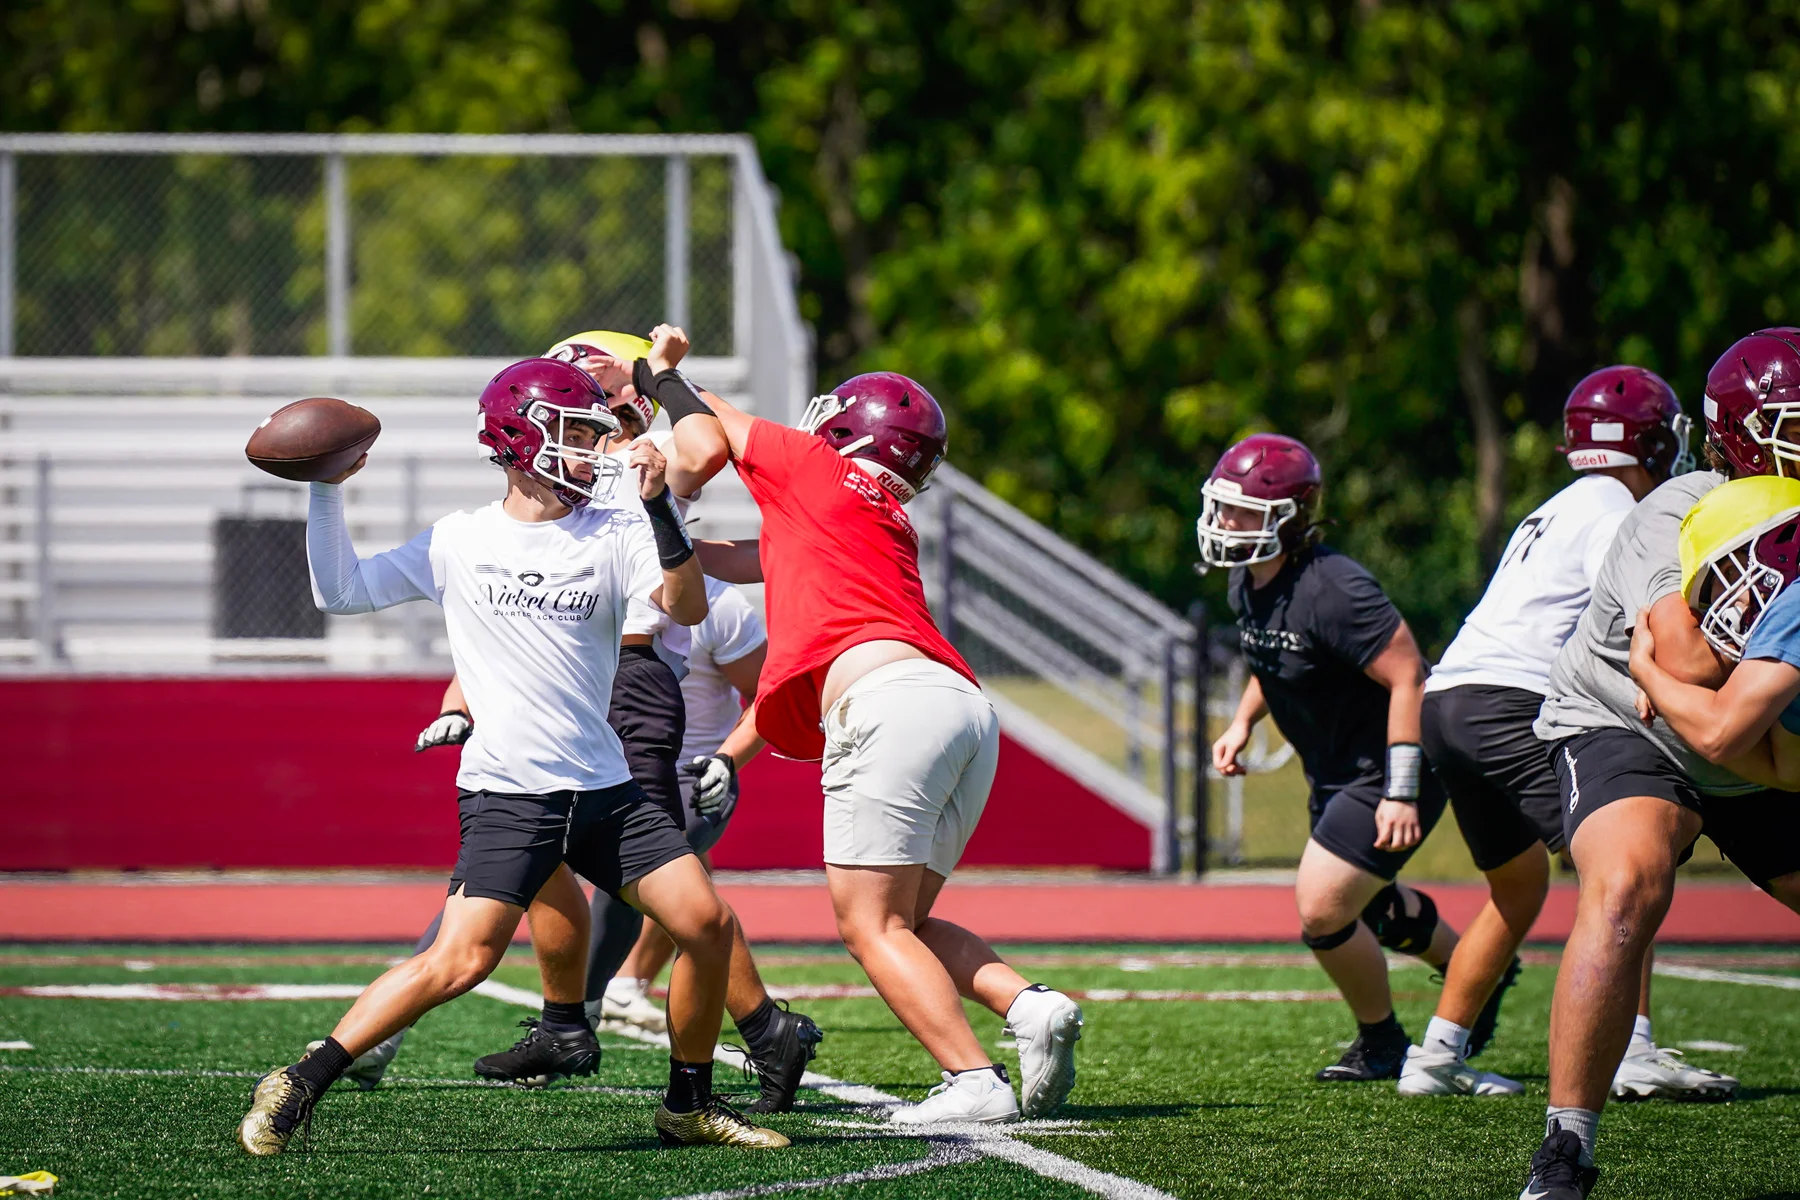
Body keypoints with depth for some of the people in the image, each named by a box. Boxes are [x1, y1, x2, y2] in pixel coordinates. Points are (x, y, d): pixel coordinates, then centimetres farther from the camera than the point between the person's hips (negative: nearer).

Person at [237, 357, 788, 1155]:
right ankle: (298, 1087, -9)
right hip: (507, 792, -4)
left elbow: (687, 607, -12)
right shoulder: (458, 543, 5)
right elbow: (341, 590, 10)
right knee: (462, 961, -18)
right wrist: (326, 492, 2)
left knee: (706, 923, -4)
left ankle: (690, 1103, 15)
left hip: (605, 789, 4)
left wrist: (658, 505, -22)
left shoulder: (614, 535, 5)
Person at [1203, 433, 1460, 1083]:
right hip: (1336, 773, 10)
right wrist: (1242, 722, 4)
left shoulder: (1332, 590, -30)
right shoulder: (1246, 585, -2)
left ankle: (1381, 1042, 11)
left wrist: (1401, 793, -31)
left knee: (1322, 912, -13)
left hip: (1387, 770, -10)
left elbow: (1407, 677, -29)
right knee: (1367, 906, 25)